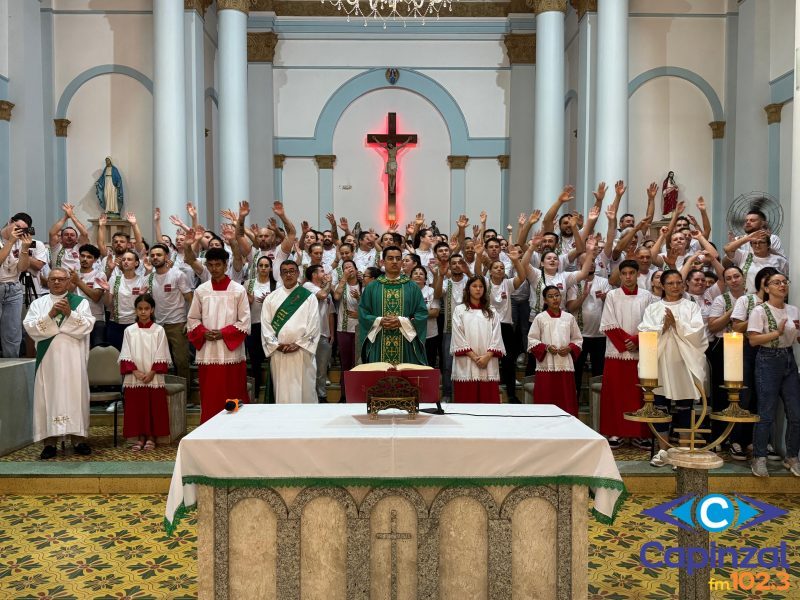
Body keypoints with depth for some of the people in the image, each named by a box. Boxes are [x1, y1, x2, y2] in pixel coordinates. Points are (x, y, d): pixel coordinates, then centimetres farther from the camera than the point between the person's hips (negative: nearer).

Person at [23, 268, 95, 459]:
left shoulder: (80, 302, 7)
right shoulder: (38, 303, 11)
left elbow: (86, 326, -5)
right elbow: (29, 327, -2)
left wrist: (69, 313, -17)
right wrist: (50, 314, -13)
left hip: (73, 359, -1)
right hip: (47, 358, 1)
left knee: (75, 396, -1)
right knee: (48, 397, -1)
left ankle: (78, 438, 5)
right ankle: (50, 441, 3)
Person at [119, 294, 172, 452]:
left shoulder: (159, 330, 1)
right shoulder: (129, 331, 5)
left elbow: (161, 356, -2)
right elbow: (126, 356, 1)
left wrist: (151, 373, -11)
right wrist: (136, 372, -11)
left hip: (154, 378, -1)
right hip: (134, 378, 1)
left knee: (154, 407, 0)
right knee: (136, 407, 1)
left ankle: (151, 437, 10)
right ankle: (140, 437, 11)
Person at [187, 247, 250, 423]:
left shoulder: (238, 290, 1)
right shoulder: (201, 291, 8)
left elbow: (244, 322, -1)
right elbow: (192, 319, 12)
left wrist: (223, 333, -12)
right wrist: (204, 333, -7)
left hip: (231, 351, -2)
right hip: (207, 352, 2)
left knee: (233, 398, 0)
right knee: (209, 399, 4)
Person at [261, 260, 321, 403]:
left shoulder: (309, 297, 5)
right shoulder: (271, 298, 11)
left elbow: (313, 325, -1)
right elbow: (265, 324, 5)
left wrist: (298, 344, -10)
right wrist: (276, 344, -7)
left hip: (302, 352, -2)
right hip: (278, 353, 2)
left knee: (304, 391, 0)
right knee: (281, 391, 4)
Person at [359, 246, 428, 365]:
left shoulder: (412, 287, 7)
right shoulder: (372, 287, 8)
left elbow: (422, 314, 1)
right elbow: (363, 313, 5)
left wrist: (402, 321, -13)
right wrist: (379, 321, -12)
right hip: (379, 345, 0)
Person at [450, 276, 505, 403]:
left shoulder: (491, 312, 13)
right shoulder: (459, 310, 5)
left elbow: (496, 337, 5)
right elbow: (459, 337, -2)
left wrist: (487, 356, -10)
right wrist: (474, 357, -10)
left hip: (488, 363, 2)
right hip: (466, 364, -2)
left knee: (489, 400, 0)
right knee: (467, 400, -2)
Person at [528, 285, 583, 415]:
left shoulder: (569, 318, 10)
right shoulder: (540, 318, 3)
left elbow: (578, 339, 13)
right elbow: (531, 340, 1)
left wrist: (569, 348, -5)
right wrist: (546, 347, -14)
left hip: (566, 366, 2)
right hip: (546, 366, -2)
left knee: (567, 403, 2)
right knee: (546, 402, -3)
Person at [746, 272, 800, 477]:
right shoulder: (760, 311, -7)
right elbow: (753, 340, -13)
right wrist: (777, 332, -20)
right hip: (768, 361, -5)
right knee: (766, 414, -3)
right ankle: (759, 459, 9)